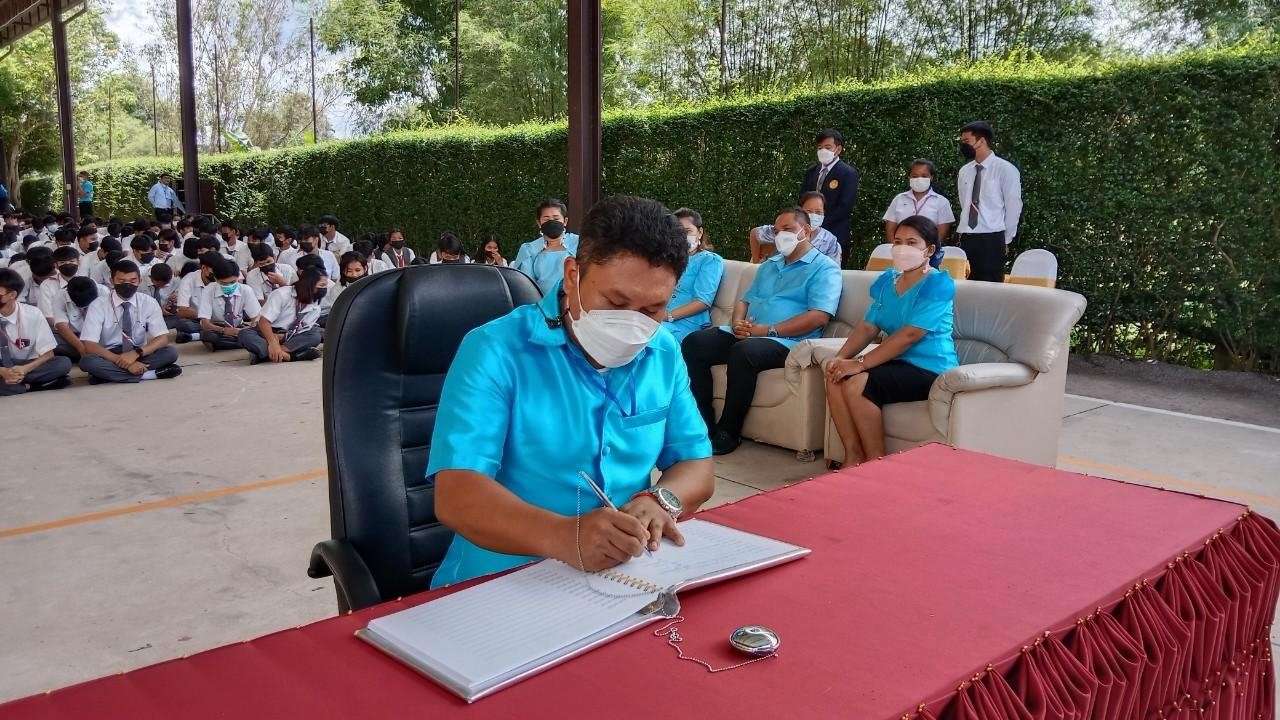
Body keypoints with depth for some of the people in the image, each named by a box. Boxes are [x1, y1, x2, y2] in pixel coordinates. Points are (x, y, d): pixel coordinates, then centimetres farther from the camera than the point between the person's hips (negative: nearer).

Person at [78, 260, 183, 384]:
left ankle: (110, 374, -24)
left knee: (170, 352, -25)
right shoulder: (98, 305, -9)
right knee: (87, 361, -34)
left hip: (139, 355, 2)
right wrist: (120, 360, -30)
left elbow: (162, 339, -9)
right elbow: (89, 346, -17)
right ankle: (147, 374, -27)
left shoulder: (149, 303, -3)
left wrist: (136, 353, -27)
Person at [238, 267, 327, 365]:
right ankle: (287, 356, -41)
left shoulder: (316, 308, -2)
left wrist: (281, 337, -26)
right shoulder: (282, 294, -16)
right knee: (245, 335, -35)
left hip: (288, 338, 3)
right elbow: (264, 321, -22)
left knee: (315, 335, -26)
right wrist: (273, 343, -39)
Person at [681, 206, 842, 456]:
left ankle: (729, 433, -22)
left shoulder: (824, 268, 2)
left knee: (743, 351, -37)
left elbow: (819, 316, -12)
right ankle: (705, 424, -12)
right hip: (747, 334, 7)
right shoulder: (769, 266, 27)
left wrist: (767, 330, -17)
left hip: (786, 341, -7)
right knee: (693, 343, -14)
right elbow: (745, 300, 27)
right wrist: (738, 323, 0)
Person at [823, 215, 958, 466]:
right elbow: (868, 326, 7)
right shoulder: (886, 281, 13)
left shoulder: (939, 284, -12)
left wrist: (860, 363, -24)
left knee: (857, 384, -26)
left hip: (929, 369, -8)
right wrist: (841, 357, -12)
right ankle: (853, 458, -10)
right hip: (898, 363, 8)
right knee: (835, 378, -14)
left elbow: (910, 334, -21)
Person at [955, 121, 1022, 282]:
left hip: (992, 240, -5)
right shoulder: (964, 171, 12)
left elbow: (1013, 208, -2)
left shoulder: (1005, 169, -4)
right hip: (966, 239, 5)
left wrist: (1005, 241, 0)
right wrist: (964, 232, 12)